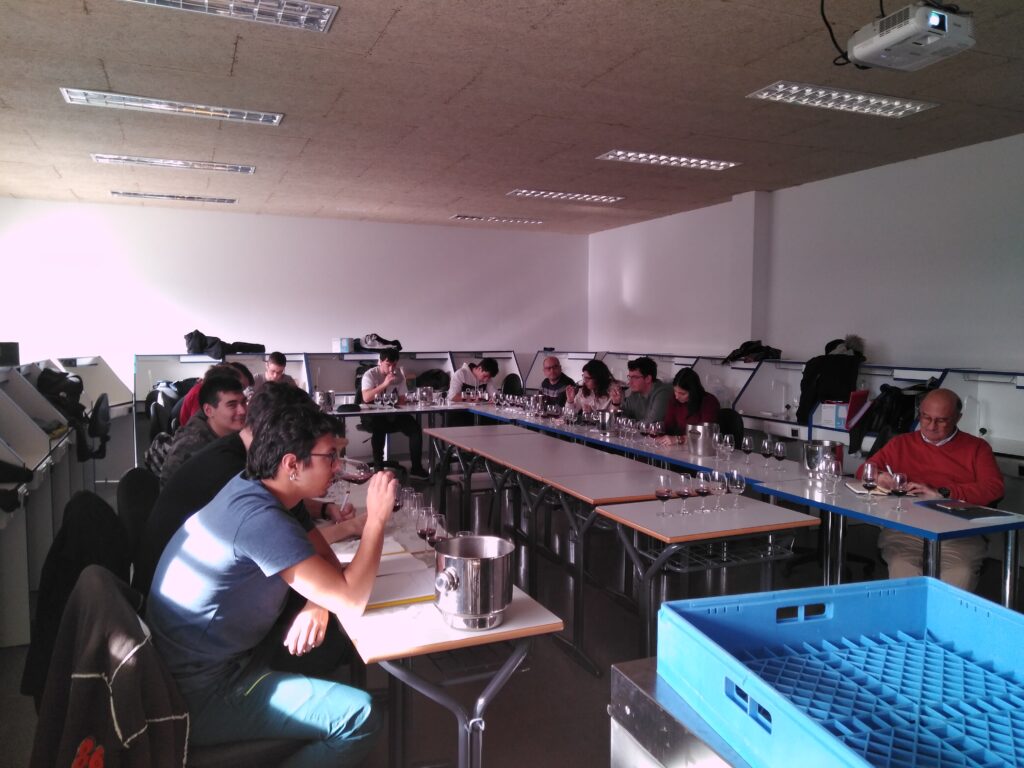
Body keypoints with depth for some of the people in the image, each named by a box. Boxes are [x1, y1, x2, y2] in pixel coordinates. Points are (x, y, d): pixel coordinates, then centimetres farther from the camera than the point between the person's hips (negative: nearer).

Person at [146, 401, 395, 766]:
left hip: (198, 661, 10)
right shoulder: (260, 517, -28)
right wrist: (376, 517, -20)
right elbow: (351, 601, -27)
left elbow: (324, 558, 8)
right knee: (358, 715, -17)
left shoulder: (250, 490, 1)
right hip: (200, 693, -10)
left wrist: (318, 605, -12)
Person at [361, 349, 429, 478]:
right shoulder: (370, 375, -10)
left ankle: (416, 467, -9)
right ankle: (378, 466, -21)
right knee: (379, 429, -36)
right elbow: (366, 398, -28)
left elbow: (403, 399, 8)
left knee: (415, 427, -17)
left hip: (393, 414, 5)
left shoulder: (399, 374, 4)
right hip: (374, 415, -4)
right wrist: (384, 384, -34)